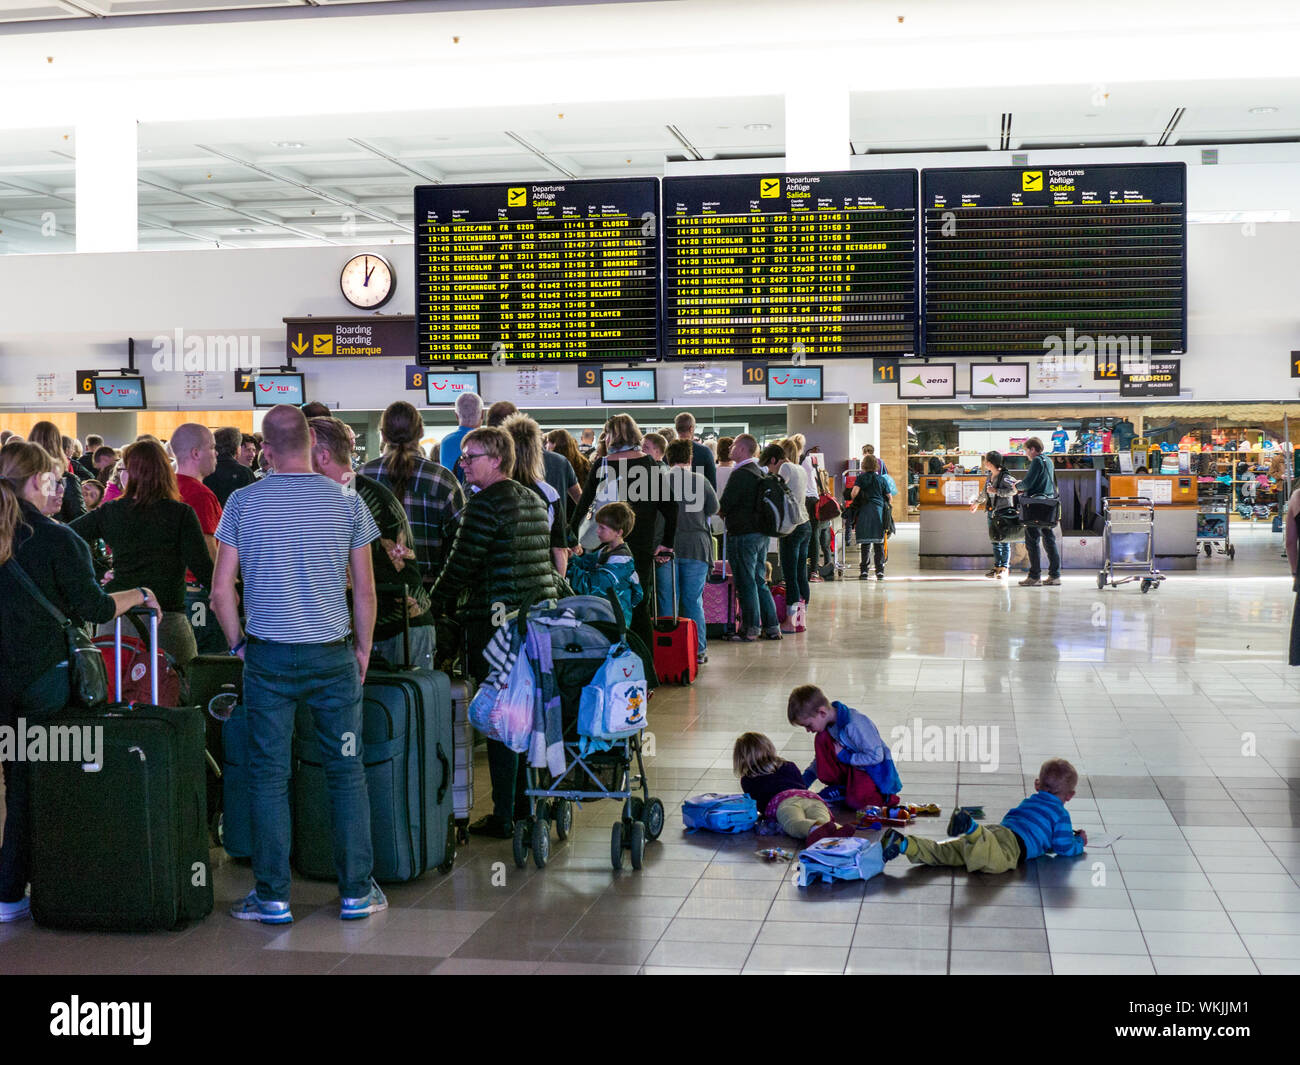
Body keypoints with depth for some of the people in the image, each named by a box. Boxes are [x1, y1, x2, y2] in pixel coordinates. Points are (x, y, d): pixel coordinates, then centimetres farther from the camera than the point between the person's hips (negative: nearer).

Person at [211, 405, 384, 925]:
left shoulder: (243, 503, -3)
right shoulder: (347, 502, -1)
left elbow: (221, 589, -3)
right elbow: (365, 591, 1)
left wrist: (239, 644, 10)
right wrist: (363, 648, 12)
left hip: (268, 657, 0)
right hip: (333, 656, 1)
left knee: (268, 776, 6)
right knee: (347, 772, 8)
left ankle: (272, 897, 11)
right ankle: (356, 892, 13)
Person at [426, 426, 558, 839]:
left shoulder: (486, 503, -12)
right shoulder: (533, 500, 15)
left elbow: (460, 565, -12)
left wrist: (433, 607, 0)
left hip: (496, 620, -8)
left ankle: (504, 816, -1)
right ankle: (527, 801, 24)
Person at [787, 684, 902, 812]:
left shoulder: (854, 725, -30)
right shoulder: (829, 722, -3)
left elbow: (876, 756, -27)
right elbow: (821, 757, 11)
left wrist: (846, 757, -21)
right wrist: (805, 780, 4)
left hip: (876, 769, -8)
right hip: (851, 768, 8)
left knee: (856, 800, -34)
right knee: (821, 738, -13)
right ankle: (842, 787, -3)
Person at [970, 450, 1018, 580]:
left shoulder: (1004, 477, -11)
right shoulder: (989, 476, 12)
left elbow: (1013, 490, -22)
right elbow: (985, 492, 28)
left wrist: (997, 491, -20)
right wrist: (977, 502, 42)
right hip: (992, 511, 7)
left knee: (1004, 541, -3)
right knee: (994, 541, 7)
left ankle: (1004, 568, 1)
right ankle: (997, 567, 12)